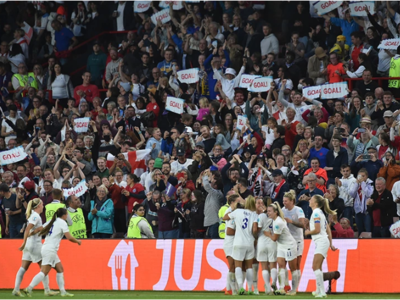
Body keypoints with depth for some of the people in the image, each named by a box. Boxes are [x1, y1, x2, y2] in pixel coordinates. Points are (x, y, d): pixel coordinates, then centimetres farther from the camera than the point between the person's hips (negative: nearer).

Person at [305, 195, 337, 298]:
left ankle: (322, 292, -22)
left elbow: (317, 230, -17)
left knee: (316, 267, -16)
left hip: (321, 241, -10)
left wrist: (308, 232, 1)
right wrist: (331, 244, 22)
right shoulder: (320, 212, 19)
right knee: (317, 267, 16)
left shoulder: (316, 213, -10)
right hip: (323, 242, 10)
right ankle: (319, 290, 21)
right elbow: (328, 230, 21)